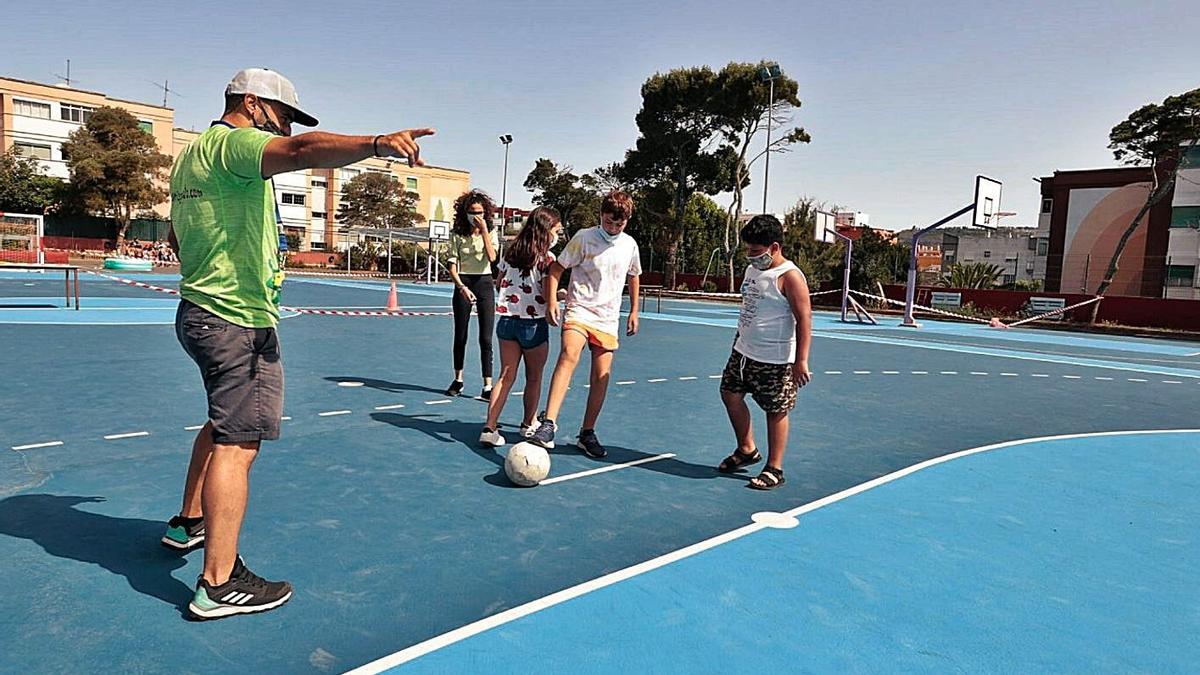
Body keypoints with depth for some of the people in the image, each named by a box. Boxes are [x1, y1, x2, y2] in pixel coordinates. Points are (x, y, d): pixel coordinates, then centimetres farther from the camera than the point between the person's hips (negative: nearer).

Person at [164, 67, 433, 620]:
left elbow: (175, 234, 30)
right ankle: (219, 584, -2)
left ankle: (189, 522, 42)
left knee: (224, 422, 26)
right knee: (238, 444, -8)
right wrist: (376, 143, -51)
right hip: (238, 321, -11)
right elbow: (302, 151, -36)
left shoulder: (191, 154, 18)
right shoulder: (234, 141, -13)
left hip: (199, 311, 11)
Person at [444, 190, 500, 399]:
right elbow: (451, 263, -5)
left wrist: (484, 231, -17)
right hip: (464, 283, 0)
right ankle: (458, 380, 25)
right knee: (460, 336, 9)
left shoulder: (490, 232, 2)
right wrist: (461, 286, -18)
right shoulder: (457, 234, -1)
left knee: (486, 338, -5)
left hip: (485, 284, 0)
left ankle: (487, 386, -3)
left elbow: (492, 258, -14)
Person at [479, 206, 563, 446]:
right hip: (534, 325, -5)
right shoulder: (546, 258, -12)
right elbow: (548, 295, -16)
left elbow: (499, 283, 14)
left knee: (507, 376, 7)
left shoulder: (511, 252, 7)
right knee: (534, 378, 14)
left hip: (506, 320, 5)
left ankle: (490, 427, -2)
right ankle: (528, 424, 28)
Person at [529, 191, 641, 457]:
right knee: (569, 356, -29)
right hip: (579, 312, -4)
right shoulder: (584, 237, -4)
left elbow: (633, 277, 24)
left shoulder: (629, 245, 8)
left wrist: (634, 312, 23)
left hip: (608, 319, 5)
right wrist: (552, 302, -12)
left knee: (602, 377, 2)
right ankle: (548, 425, -36)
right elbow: (556, 268, -1)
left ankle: (587, 434, 17)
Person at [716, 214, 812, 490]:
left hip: (775, 359, -9)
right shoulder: (752, 270, 8)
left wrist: (801, 361, -24)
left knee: (775, 411, 2)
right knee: (731, 395, 14)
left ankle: (774, 469, 15)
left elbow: (804, 320, -20)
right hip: (744, 351, 9)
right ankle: (747, 450, 33)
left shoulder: (789, 277, -17)